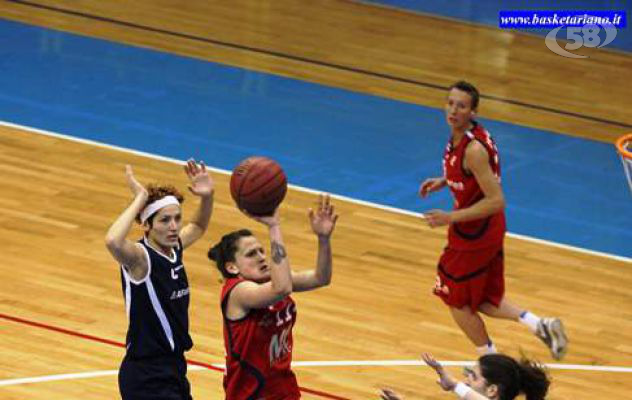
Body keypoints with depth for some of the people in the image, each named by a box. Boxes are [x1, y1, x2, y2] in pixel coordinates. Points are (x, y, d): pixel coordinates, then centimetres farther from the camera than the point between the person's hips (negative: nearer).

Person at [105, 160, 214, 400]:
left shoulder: (174, 249, 4)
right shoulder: (140, 257, -18)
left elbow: (198, 227, 27)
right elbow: (113, 242, -42)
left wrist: (207, 197, 6)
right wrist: (140, 199, -31)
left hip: (174, 367, 9)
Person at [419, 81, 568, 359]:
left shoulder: (473, 149, -28)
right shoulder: (462, 135, 1)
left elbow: (496, 201, -29)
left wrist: (451, 218, -28)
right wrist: (443, 182, 10)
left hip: (472, 235, -9)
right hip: (488, 232, 9)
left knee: (457, 301, 11)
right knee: (482, 299, 21)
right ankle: (539, 325, 13)